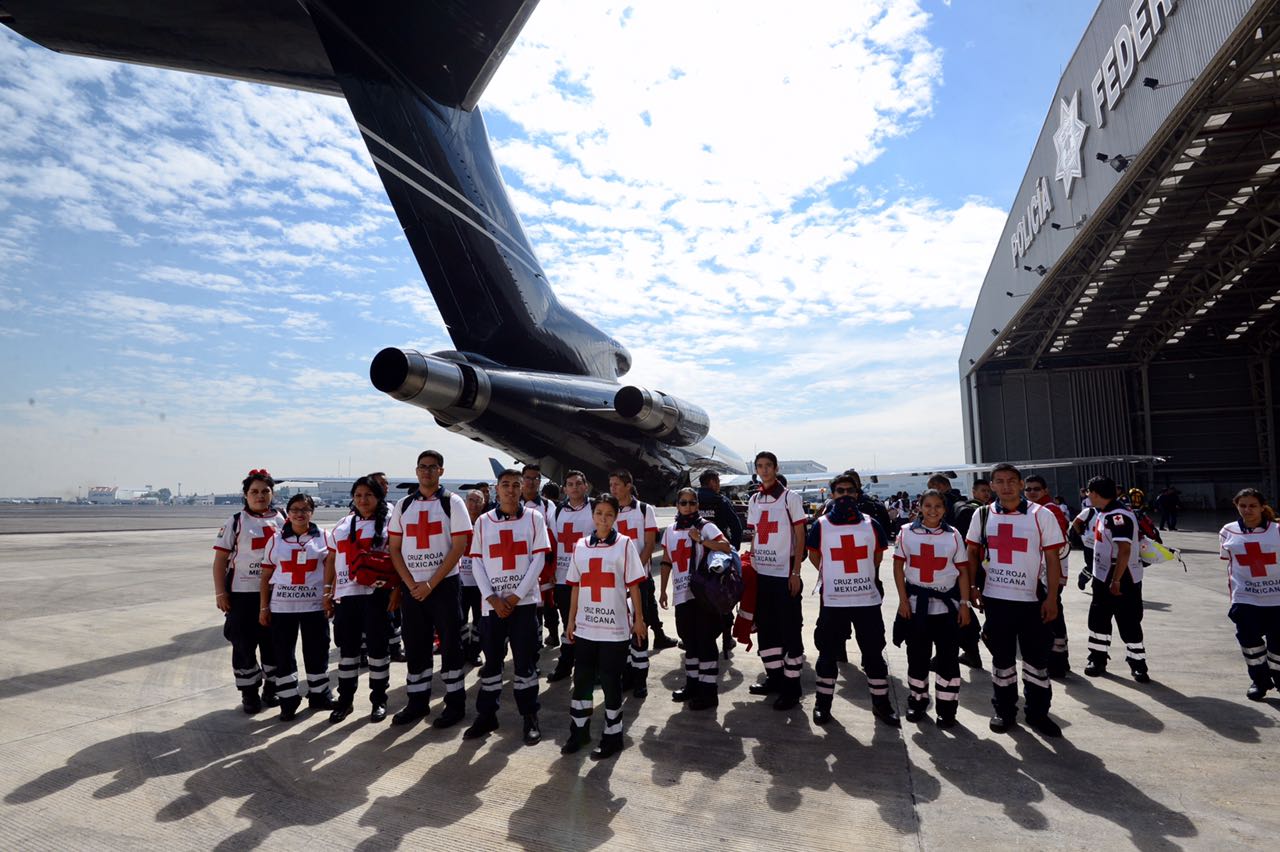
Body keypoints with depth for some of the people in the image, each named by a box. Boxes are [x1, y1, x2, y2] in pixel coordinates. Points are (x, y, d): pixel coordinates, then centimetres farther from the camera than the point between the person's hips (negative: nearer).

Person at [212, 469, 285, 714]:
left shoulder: (282, 519, 7)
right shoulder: (236, 522, -1)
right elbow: (220, 559, -1)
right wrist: (220, 593, -8)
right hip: (242, 593, -2)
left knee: (273, 641, 10)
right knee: (244, 643, 4)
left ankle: (272, 687, 25)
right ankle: (249, 693, 18)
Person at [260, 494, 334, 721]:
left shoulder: (324, 539, 3)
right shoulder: (276, 541, 6)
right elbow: (266, 577, 8)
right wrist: (263, 608, 4)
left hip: (315, 607, -1)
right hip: (281, 608, 1)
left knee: (317, 652, 7)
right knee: (283, 655, 5)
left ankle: (319, 695, 23)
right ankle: (288, 701, 18)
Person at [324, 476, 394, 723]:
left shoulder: (389, 524, -2)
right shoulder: (342, 526, 13)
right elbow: (331, 560, 15)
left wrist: (396, 590, -14)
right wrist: (328, 591, 9)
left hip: (376, 594, -4)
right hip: (345, 594, 4)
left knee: (377, 646, 2)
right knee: (346, 647, 10)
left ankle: (379, 700, 16)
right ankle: (345, 699, 24)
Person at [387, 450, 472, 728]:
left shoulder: (452, 502, -4)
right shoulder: (403, 505, 8)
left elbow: (459, 547, -10)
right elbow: (395, 549, 8)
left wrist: (431, 584, -13)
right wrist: (410, 584, -5)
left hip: (444, 584, -4)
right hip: (411, 586, 4)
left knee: (450, 643, 2)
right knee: (415, 645, 10)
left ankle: (455, 703, 14)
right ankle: (417, 702, 24)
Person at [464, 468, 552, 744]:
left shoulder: (534, 518, 1)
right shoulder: (483, 521, 6)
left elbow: (539, 558, -3)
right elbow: (477, 562, 3)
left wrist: (516, 595, -9)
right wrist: (492, 598, -7)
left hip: (524, 601, -2)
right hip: (492, 602, 2)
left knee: (525, 660, 3)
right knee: (491, 660, 10)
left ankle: (530, 717, 16)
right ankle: (486, 715, 23)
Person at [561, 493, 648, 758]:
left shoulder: (624, 544, -3)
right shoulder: (580, 545, 6)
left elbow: (633, 585, -2)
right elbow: (575, 586, 10)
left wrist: (638, 618, -3)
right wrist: (571, 620, 10)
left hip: (616, 627, -3)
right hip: (585, 626, 3)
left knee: (610, 681, 4)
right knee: (582, 679, 11)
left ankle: (612, 736, 19)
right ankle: (579, 731, 28)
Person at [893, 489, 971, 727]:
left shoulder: (953, 535, 2)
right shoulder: (907, 533, 0)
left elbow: (963, 571, 3)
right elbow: (898, 567, 2)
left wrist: (964, 604, -3)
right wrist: (903, 600, -4)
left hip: (947, 604, 0)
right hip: (916, 603, 0)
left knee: (948, 656, 2)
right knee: (917, 654, 8)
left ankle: (947, 707, 15)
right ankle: (917, 700, 25)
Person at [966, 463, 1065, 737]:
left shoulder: (1041, 515, -5)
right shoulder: (982, 515, 2)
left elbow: (1052, 559, -4)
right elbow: (973, 553, 11)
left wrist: (1052, 598, -9)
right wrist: (972, 587, 3)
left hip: (1032, 599, -1)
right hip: (995, 598, 2)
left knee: (1037, 658, 8)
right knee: (1001, 657, 11)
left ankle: (1038, 712, 23)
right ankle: (1004, 710, 25)